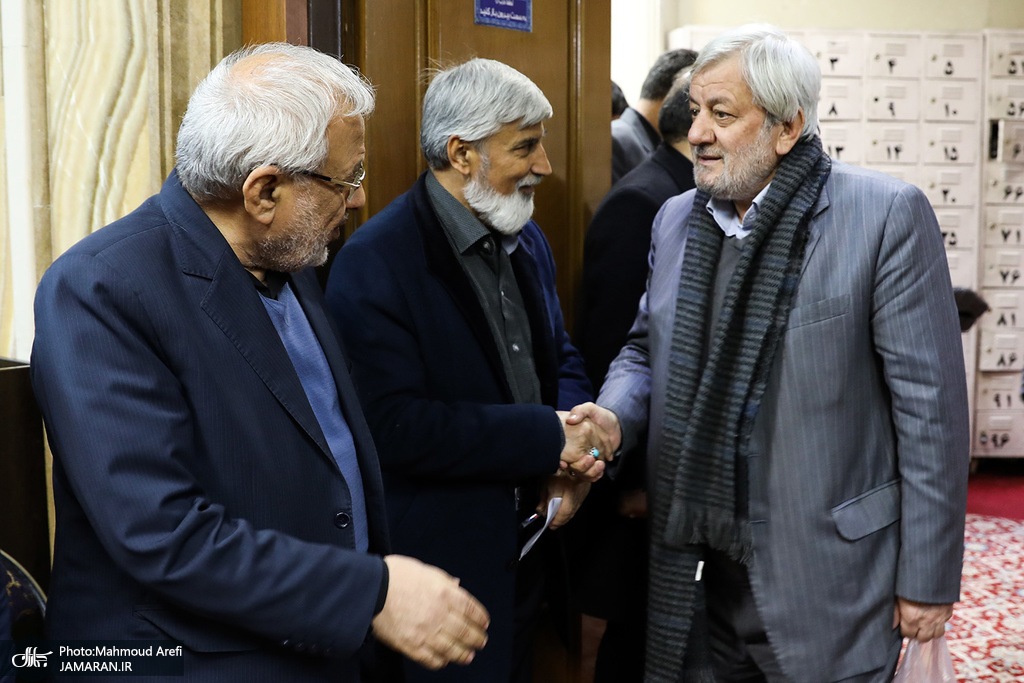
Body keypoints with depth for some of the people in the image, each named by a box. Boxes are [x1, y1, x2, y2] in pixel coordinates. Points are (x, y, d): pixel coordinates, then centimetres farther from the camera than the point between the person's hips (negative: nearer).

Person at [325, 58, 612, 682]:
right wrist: (548, 436, -22)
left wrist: (579, 441, -6)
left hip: (525, 553, 8)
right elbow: (394, 425, -26)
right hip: (439, 567, -7)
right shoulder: (376, 261, -19)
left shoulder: (528, 241, 7)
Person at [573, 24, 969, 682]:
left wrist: (928, 579, -9)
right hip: (696, 569, 5)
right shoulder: (676, 218, 6)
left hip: (824, 575, -4)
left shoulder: (887, 214, -12)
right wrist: (614, 415, -5)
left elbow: (930, 405, -11)